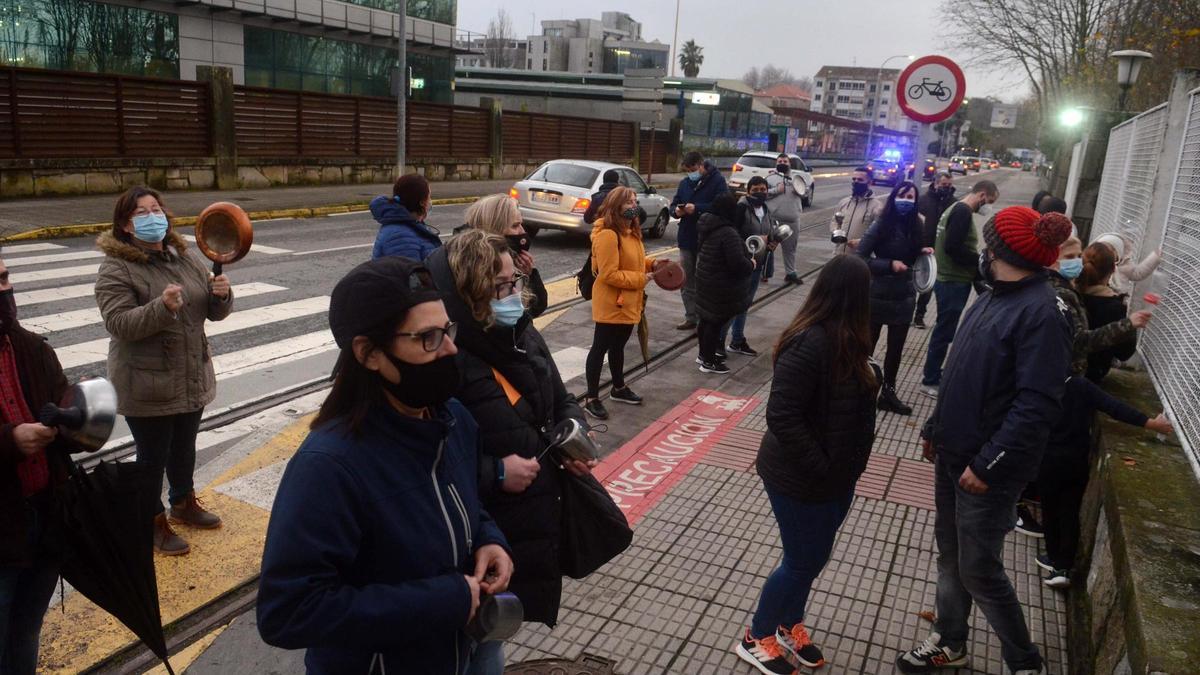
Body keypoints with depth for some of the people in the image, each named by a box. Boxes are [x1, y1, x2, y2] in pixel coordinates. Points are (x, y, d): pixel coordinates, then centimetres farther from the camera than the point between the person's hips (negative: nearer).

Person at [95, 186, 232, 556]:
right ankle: (153, 523, 27)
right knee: (152, 457, 8)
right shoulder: (116, 269, -12)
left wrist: (221, 294, -14)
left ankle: (183, 504, 43)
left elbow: (214, 311, 9)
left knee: (184, 448, 22)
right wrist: (163, 307, -36)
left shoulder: (184, 258, 6)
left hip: (192, 379, 6)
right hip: (148, 387, -6)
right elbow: (119, 323, -22)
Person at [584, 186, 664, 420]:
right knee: (600, 348, 1)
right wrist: (642, 279, -21)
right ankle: (591, 398, 11)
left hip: (628, 303, 9)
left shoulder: (631, 231, 9)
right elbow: (609, 274, -26)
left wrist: (652, 264, 3)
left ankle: (619, 389, 38)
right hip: (611, 304, -9)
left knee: (618, 346, 22)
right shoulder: (608, 235, -23)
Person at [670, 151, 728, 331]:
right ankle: (691, 318, 24)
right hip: (686, 238, 7)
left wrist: (696, 208, -25)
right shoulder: (685, 183, 11)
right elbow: (674, 204, 16)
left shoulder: (717, 181, -8)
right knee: (687, 281, 12)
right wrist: (676, 210, -8)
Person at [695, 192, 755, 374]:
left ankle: (704, 353, 36)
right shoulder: (729, 234, -26)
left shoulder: (707, 228, 3)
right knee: (717, 322, 3)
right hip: (722, 288, -9)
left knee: (707, 319, 20)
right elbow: (738, 264, -29)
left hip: (706, 282, 9)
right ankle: (709, 362, 14)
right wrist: (751, 264, -7)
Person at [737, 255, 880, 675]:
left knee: (813, 558, 21)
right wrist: (819, 468, -25)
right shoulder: (809, 343, -28)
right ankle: (755, 639, 27)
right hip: (801, 479, -8)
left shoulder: (844, 339, 1)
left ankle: (790, 626, 42)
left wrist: (844, 465, 5)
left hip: (838, 474, 9)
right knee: (802, 561, 6)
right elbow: (782, 415, -30)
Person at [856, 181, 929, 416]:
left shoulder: (915, 226, 2)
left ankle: (888, 392, 28)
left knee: (896, 348, 14)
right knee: (866, 346, 5)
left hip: (903, 297, 6)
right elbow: (859, 258, -18)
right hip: (878, 296, -5)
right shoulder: (881, 226, -14)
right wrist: (890, 264, -24)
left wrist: (923, 252, -5)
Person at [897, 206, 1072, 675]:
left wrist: (987, 463, -23)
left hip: (989, 468, -8)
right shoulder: (994, 298, 7)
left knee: (979, 571, 3)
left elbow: (1036, 406, -24)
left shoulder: (1041, 312, -20)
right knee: (949, 552, 19)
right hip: (953, 452, 9)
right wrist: (935, 429, 17)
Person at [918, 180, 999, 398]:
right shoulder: (963, 211, -18)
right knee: (945, 332, -2)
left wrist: (977, 258, 8)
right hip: (954, 282, -10)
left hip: (950, 279, 10)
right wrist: (981, 260, -14)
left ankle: (933, 375, 28)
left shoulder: (957, 208, 14)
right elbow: (953, 248, -26)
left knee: (944, 330, 18)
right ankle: (930, 382, 7)